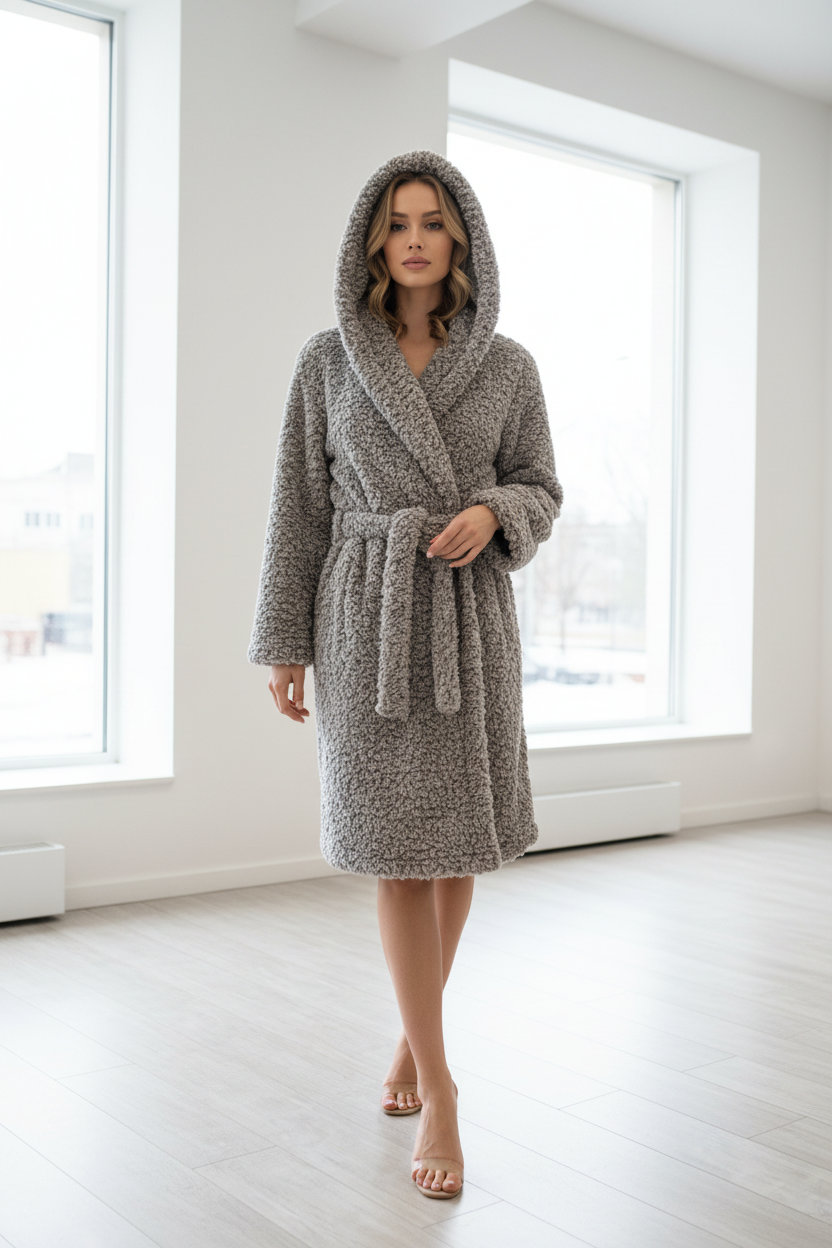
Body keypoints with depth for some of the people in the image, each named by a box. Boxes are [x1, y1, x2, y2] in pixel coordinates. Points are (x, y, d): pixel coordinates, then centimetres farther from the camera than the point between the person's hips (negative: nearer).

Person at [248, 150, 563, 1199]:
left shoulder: (507, 365, 4)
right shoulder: (327, 360, 2)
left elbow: (540, 492, 8)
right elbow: (300, 506, 2)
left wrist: (493, 515, -16)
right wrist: (283, 643, -1)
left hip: (470, 615, 2)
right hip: (366, 615, -1)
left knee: (459, 839, 7)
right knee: (396, 845, -5)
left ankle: (412, 1037, 32)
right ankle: (439, 1091, 5)